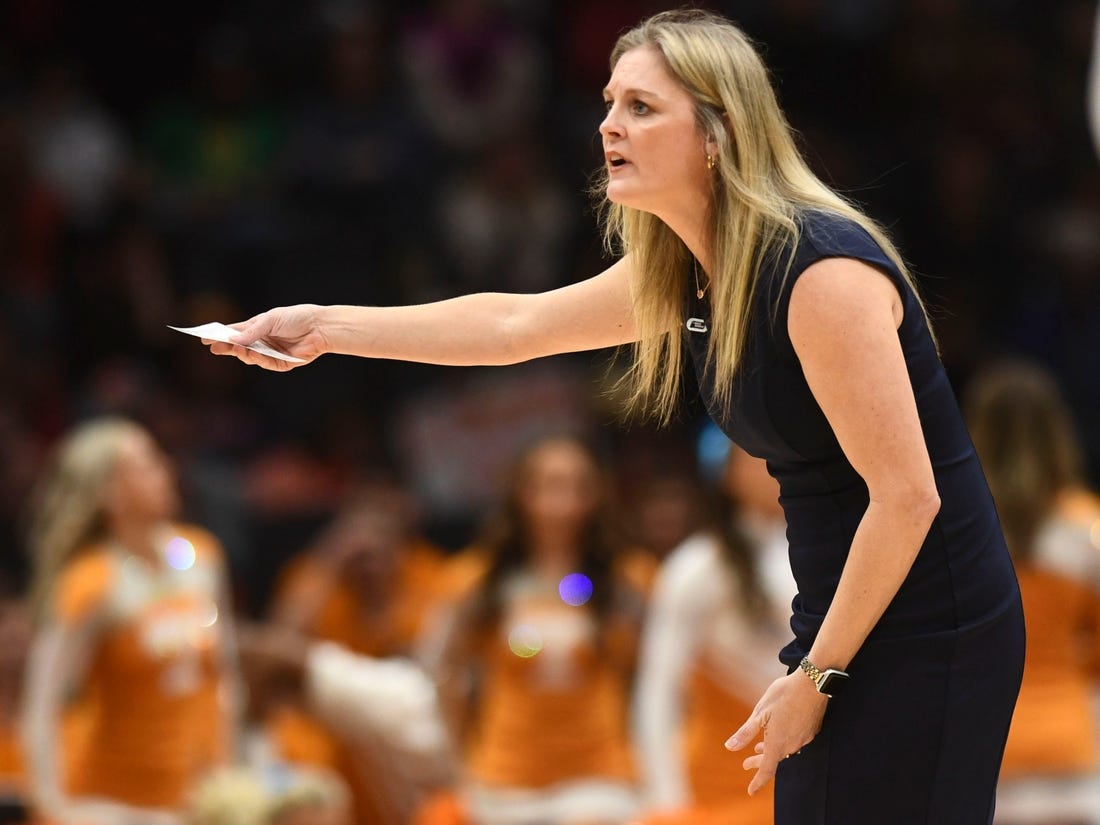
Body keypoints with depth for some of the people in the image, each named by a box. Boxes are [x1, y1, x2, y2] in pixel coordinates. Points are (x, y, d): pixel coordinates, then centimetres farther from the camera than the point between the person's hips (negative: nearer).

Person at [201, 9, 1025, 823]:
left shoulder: (823, 270, -22)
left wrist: (816, 675, -17)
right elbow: (515, 326, 18)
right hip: (843, 615, 9)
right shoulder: (680, 274, 6)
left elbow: (907, 495, -22)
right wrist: (326, 327, 13)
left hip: (920, 633, -9)